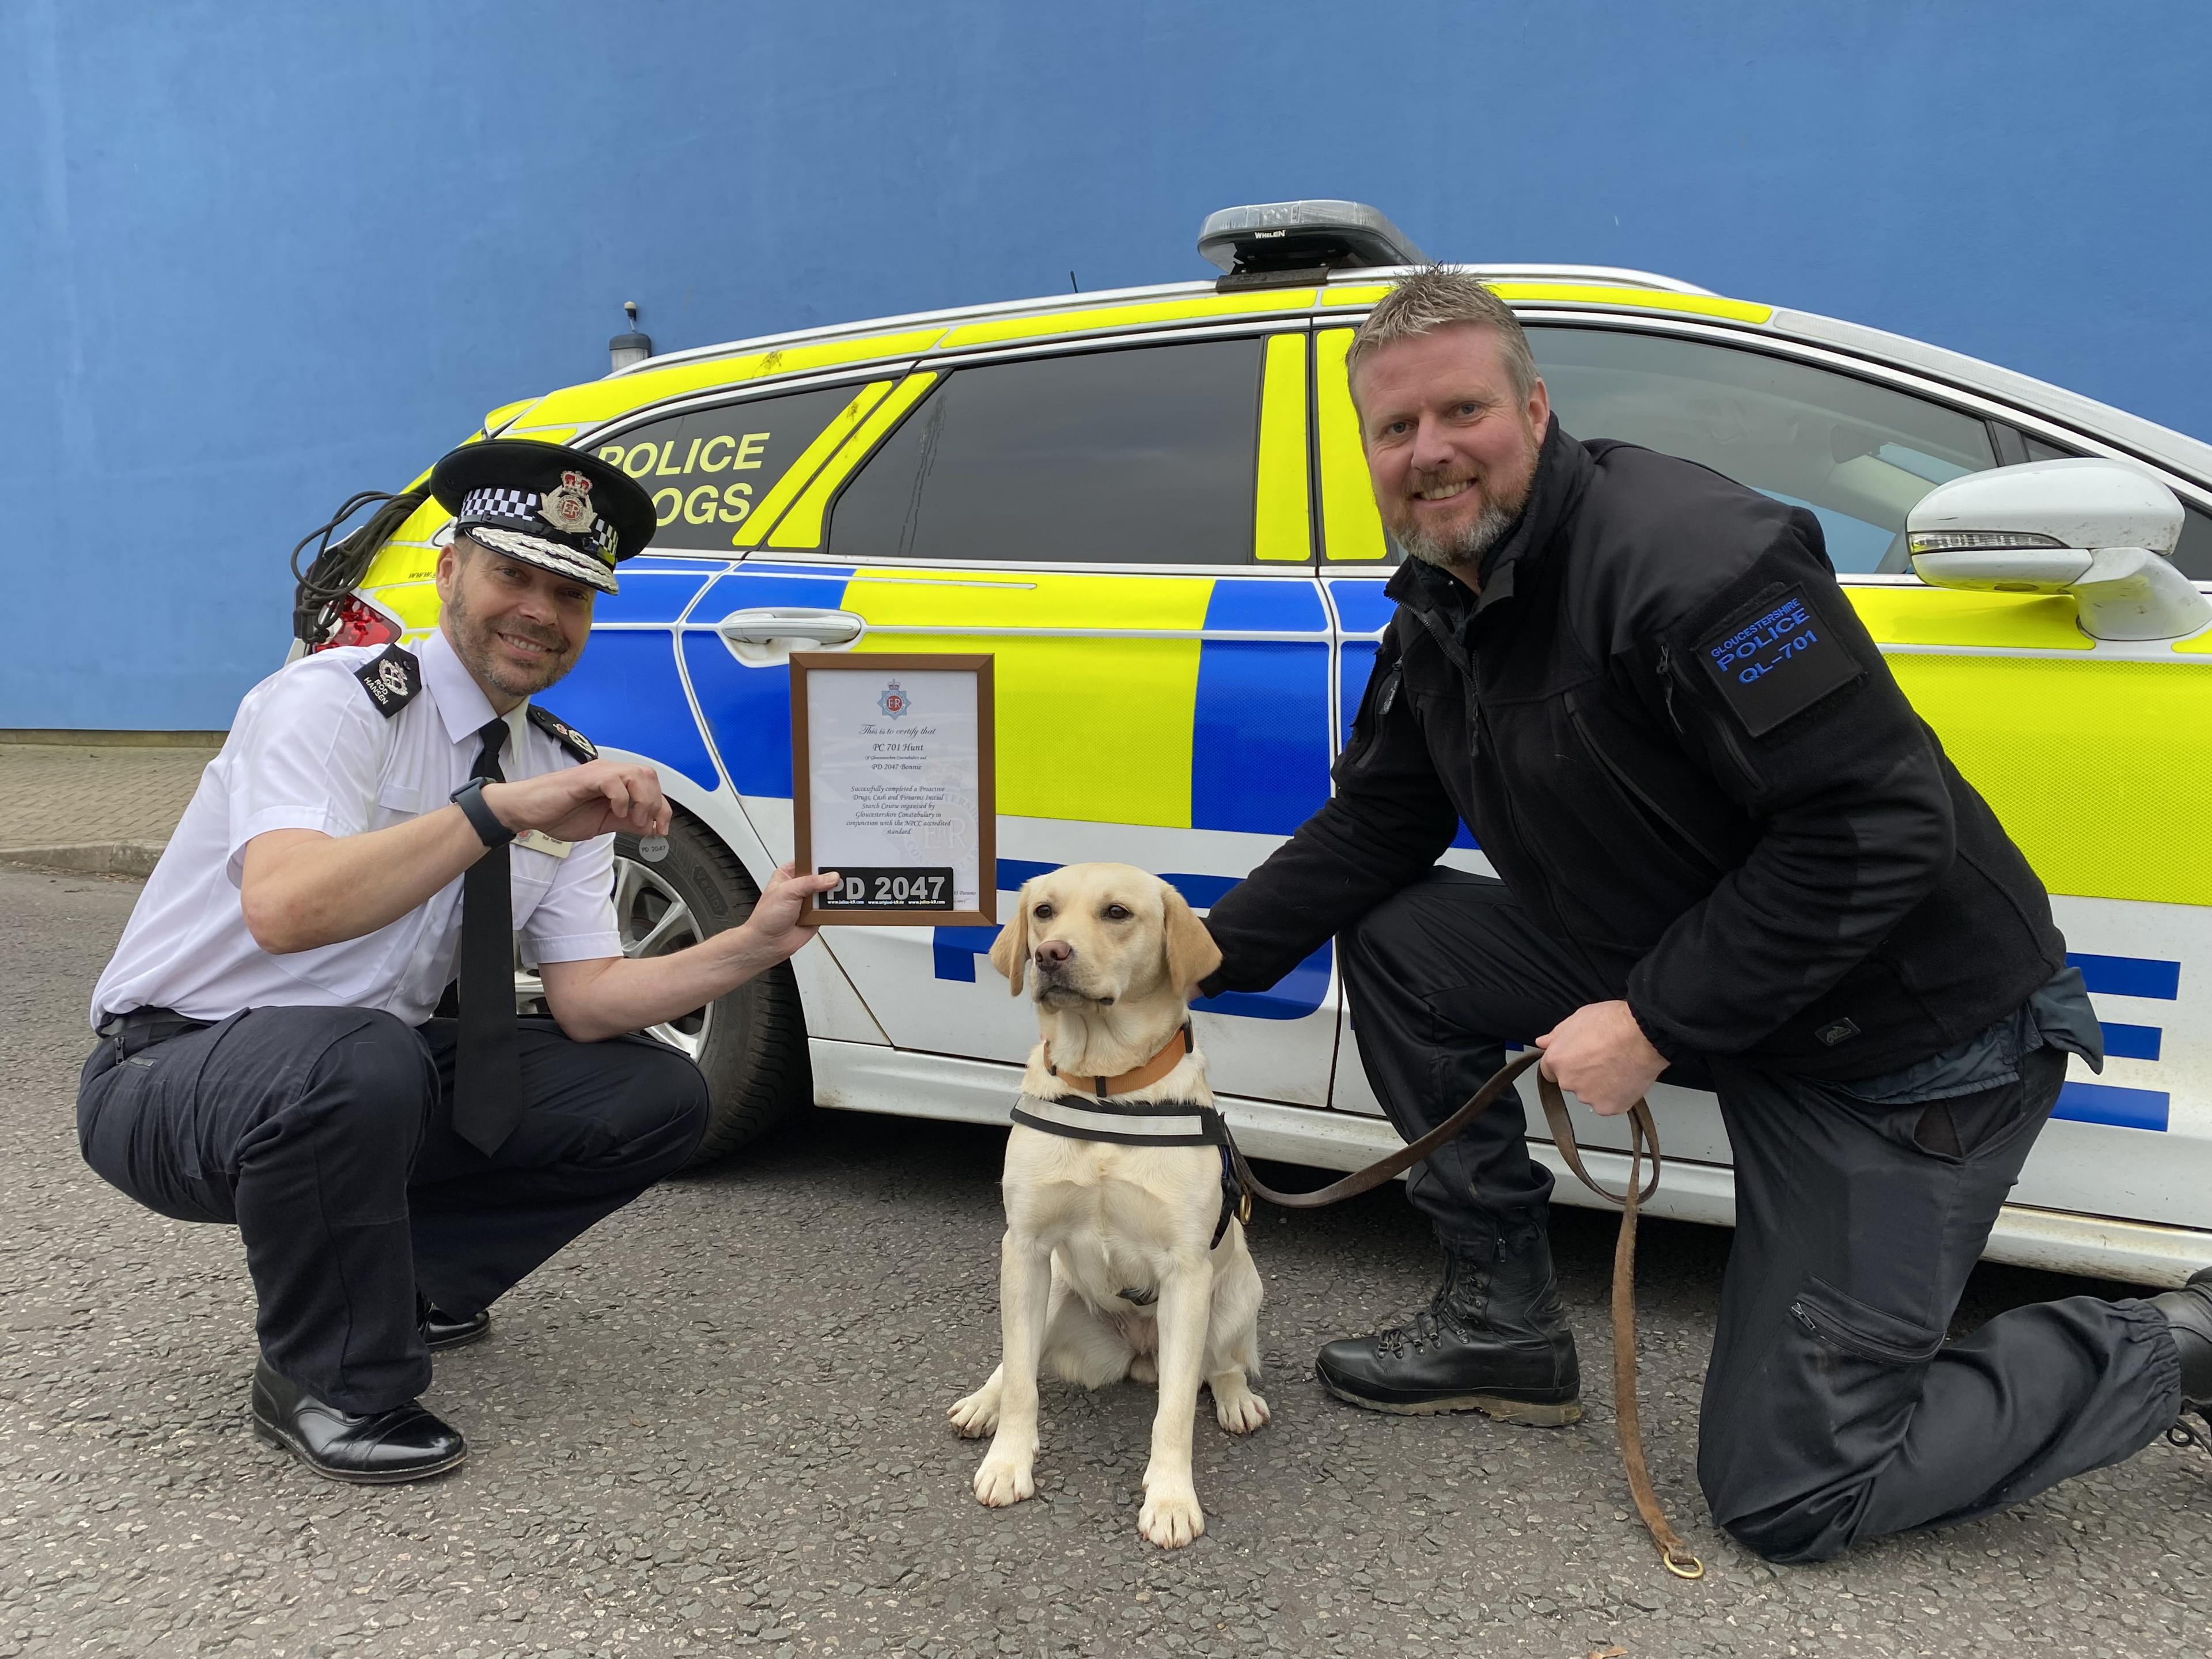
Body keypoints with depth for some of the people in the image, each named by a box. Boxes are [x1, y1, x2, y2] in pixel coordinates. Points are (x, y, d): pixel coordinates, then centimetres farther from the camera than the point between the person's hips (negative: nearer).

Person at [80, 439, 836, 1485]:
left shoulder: (564, 774, 2)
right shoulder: (336, 702, -19)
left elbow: (586, 999, -4)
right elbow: (284, 911, -37)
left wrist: (753, 946, -18)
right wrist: (499, 809, -44)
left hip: (378, 1068, 7)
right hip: (173, 1073, -6)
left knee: (659, 1099, -5)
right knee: (360, 1061, -40)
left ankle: (407, 1274, 11)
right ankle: (326, 1388, -13)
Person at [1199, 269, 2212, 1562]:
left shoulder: (1690, 556, -26)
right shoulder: (1440, 611, 3)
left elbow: (1879, 829, -29)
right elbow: (1372, 827, 11)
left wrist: (1657, 1026, -25)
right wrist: (1204, 955, 2)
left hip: (1912, 1038, -8)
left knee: (1784, 1494, -5)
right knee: (1396, 938, 2)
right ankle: (1507, 1326, 12)